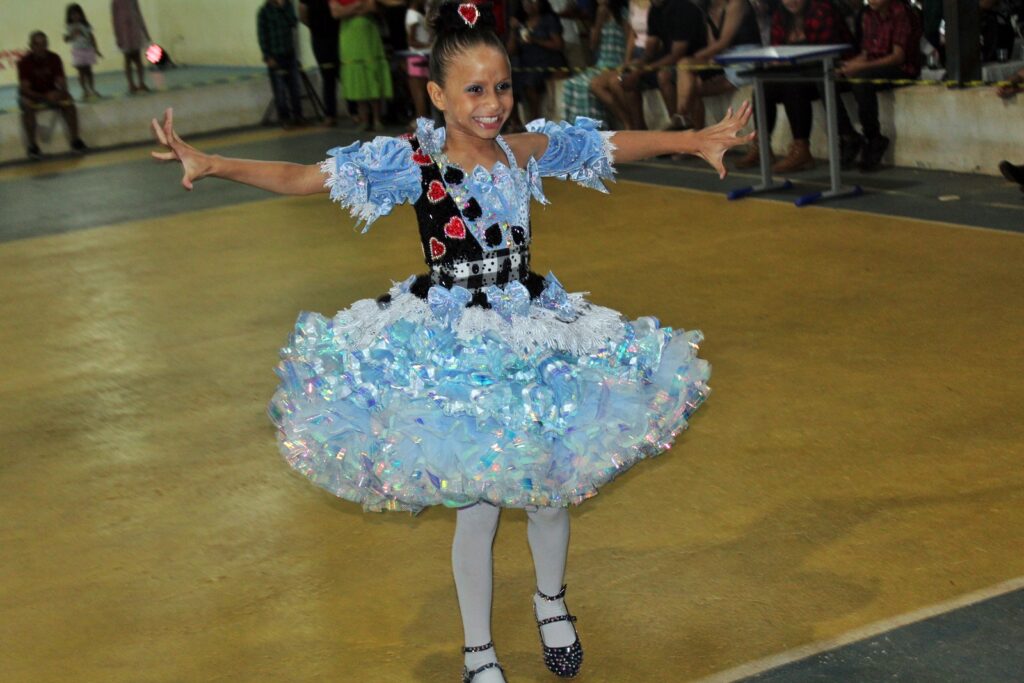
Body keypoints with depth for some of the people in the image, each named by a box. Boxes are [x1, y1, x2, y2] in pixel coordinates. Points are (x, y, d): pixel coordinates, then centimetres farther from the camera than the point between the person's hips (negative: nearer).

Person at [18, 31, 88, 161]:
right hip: (32, 95, -3)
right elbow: (24, 89, -24)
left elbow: (61, 82, -11)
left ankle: (75, 140, -19)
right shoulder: (25, 62, -20)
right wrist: (45, 97, -40)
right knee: (27, 107, -36)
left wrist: (62, 92, -37)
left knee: (68, 102, -26)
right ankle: (32, 145, -30)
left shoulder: (54, 58, -11)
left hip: (51, 93, 3)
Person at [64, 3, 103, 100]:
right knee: (81, 71, 1)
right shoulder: (69, 27, -1)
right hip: (77, 51, -1)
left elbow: (91, 37, 3)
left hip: (87, 50, 1)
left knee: (88, 71, 2)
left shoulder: (85, 25, 1)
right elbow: (66, 39, -3)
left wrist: (96, 49, 0)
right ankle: (85, 91, 6)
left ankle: (92, 90, 8)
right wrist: (73, 34, -20)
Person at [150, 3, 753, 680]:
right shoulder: (411, 161, -14)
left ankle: (552, 604, 45)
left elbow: (619, 144, 10)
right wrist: (210, 163, -29)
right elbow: (300, 178, -19)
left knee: (551, 488, 15)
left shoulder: (531, 148, -2)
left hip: (531, 332, 4)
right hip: (451, 345, -4)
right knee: (477, 504, 4)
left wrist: (698, 139, 7)